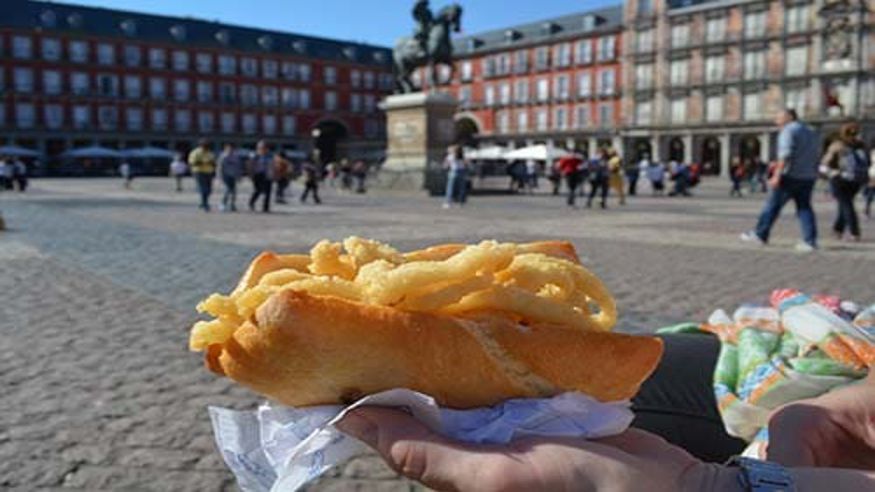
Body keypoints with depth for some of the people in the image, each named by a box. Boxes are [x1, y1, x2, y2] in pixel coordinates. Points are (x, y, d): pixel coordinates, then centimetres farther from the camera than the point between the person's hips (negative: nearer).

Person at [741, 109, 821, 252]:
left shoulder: (788, 131, -7)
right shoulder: (811, 132, 19)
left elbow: (785, 154, -20)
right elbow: (815, 156, 20)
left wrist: (777, 175, -24)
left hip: (791, 176, -7)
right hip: (808, 177, 8)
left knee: (773, 204, 2)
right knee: (804, 208, 7)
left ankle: (760, 234, 10)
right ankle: (810, 241, -1)